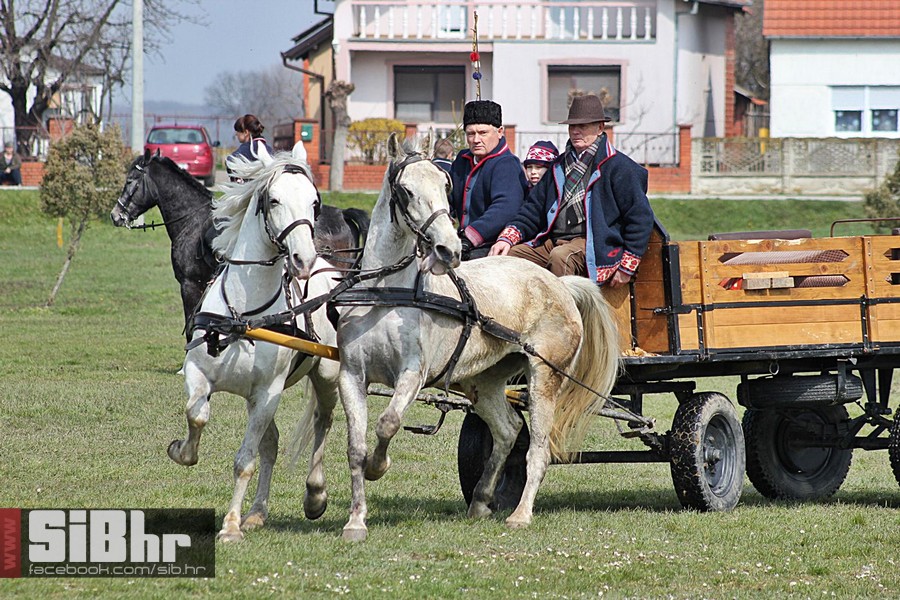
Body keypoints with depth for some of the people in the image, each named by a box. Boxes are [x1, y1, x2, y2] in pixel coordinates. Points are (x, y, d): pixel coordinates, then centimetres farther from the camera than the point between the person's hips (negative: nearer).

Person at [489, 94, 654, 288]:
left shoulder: (618, 166, 3)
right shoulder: (560, 166, 23)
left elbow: (640, 217, -1)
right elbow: (533, 210, 21)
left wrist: (627, 267, -7)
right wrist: (507, 238, 2)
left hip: (591, 244, -7)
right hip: (551, 241, 7)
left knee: (560, 257, -38)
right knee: (505, 255, -15)